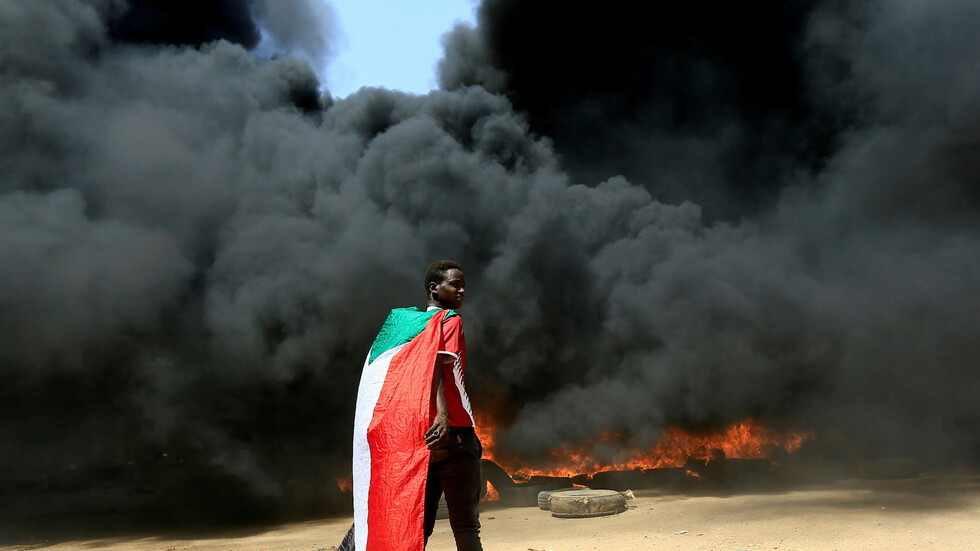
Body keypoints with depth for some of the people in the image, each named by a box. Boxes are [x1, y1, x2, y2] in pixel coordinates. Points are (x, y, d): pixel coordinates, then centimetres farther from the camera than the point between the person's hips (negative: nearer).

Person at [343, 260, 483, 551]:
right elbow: (437, 366, -19)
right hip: (450, 435, -6)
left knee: (418, 525, 11)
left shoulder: (401, 320, 18)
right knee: (465, 525, -2)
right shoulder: (449, 321, -2)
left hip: (412, 438, 6)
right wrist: (443, 413, -32)